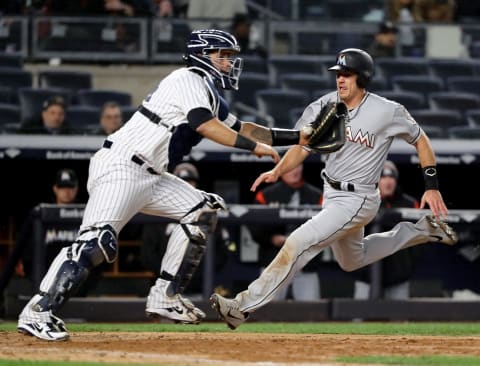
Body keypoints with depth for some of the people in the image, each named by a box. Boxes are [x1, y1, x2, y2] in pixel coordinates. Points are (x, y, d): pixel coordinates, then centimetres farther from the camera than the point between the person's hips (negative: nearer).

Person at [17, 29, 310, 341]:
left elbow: (240, 128, 27)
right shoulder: (190, 80, -7)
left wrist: (299, 137, 22)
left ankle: (166, 298, 8)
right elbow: (204, 125, -21)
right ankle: (39, 312, -26)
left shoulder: (210, 95, 21)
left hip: (150, 176, 10)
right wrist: (254, 146, -19)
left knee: (202, 211, 9)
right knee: (99, 241, -25)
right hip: (119, 168, -10)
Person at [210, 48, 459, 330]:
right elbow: (302, 147, -3)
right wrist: (277, 172, -21)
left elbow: (421, 140, -3)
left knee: (299, 243, -21)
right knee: (351, 262, 27)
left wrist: (432, 186, -6)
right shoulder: (326, 106, -5)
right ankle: (419, 232, 41)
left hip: (358, 200, -8)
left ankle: (246, 306, -18)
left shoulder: (388, 111, -17)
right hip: (332, 194, 8)